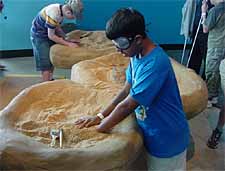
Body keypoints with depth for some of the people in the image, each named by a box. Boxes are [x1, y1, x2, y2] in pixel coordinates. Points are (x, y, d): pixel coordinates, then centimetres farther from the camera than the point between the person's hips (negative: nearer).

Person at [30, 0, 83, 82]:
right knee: (45, 64, -5)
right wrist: (68, 44, -24)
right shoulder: (53, 14, -33)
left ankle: (50, 80, 26)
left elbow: (57, 28, 6)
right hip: (39, 35, -8)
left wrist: (67, 39, -5)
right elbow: (51, 36, -26)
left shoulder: (61, 10, -7)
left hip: (48, 34, 8)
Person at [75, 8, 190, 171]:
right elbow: (126, 91, 4)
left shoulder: (155, 64, -32)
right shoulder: (137, 55, -4)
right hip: (151, 134, 7)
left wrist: (99, 129, -15)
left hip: (167, 140, -7)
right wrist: (100, 116, -2)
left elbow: (127, 105, -27)